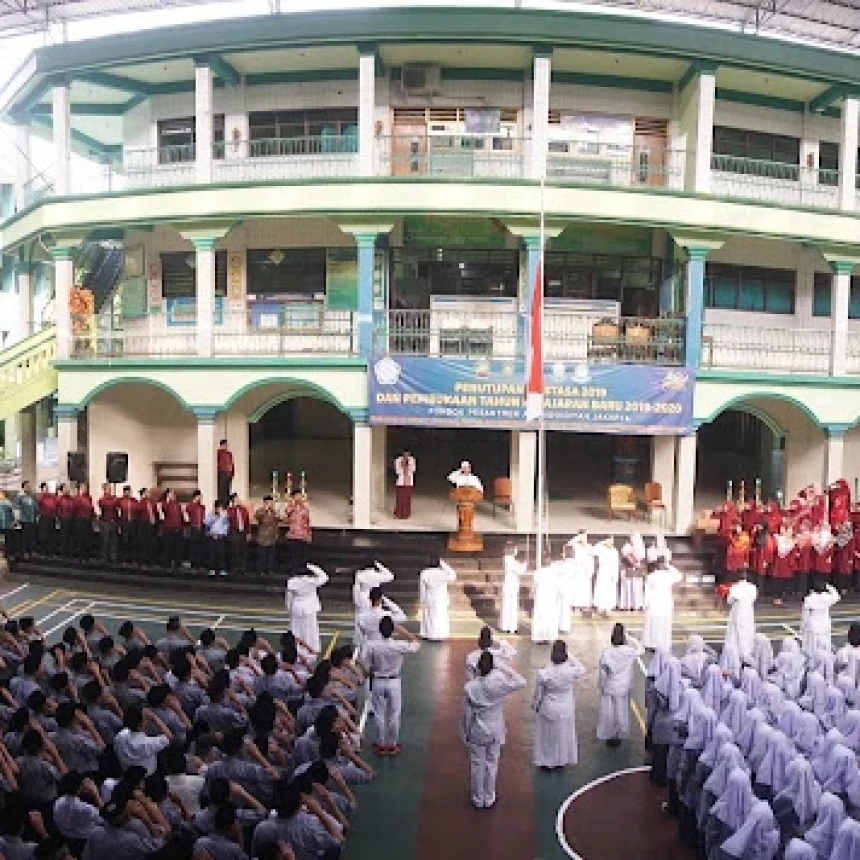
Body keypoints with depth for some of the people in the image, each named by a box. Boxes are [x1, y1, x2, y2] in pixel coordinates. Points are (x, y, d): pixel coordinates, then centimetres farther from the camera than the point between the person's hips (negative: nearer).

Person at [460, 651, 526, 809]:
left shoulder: (470, 687, -21)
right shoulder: (499, 684, -23)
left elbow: (466, 714, -11)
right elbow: (522, 682, -9)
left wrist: (465, 733, 4)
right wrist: (504, 668, -12)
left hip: (476, 731, 0)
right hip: (495, 731, 0)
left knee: (477, 764, 17)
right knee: (491, 764, 18)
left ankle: (478, 800, 31)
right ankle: (489, 800, 31)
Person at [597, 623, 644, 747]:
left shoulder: (606, 653, -20)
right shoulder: (629, 652, -18)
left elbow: (602, 674, -11)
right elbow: (641, 649, 4)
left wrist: (601, 688, 5)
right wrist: (629, 637, 0)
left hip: (609, 690, -1)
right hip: (623, 689, 1)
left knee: (608, 713, 14)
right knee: (621, 713, 18)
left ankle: (609, 736, 25)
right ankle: (618, 736, 30)